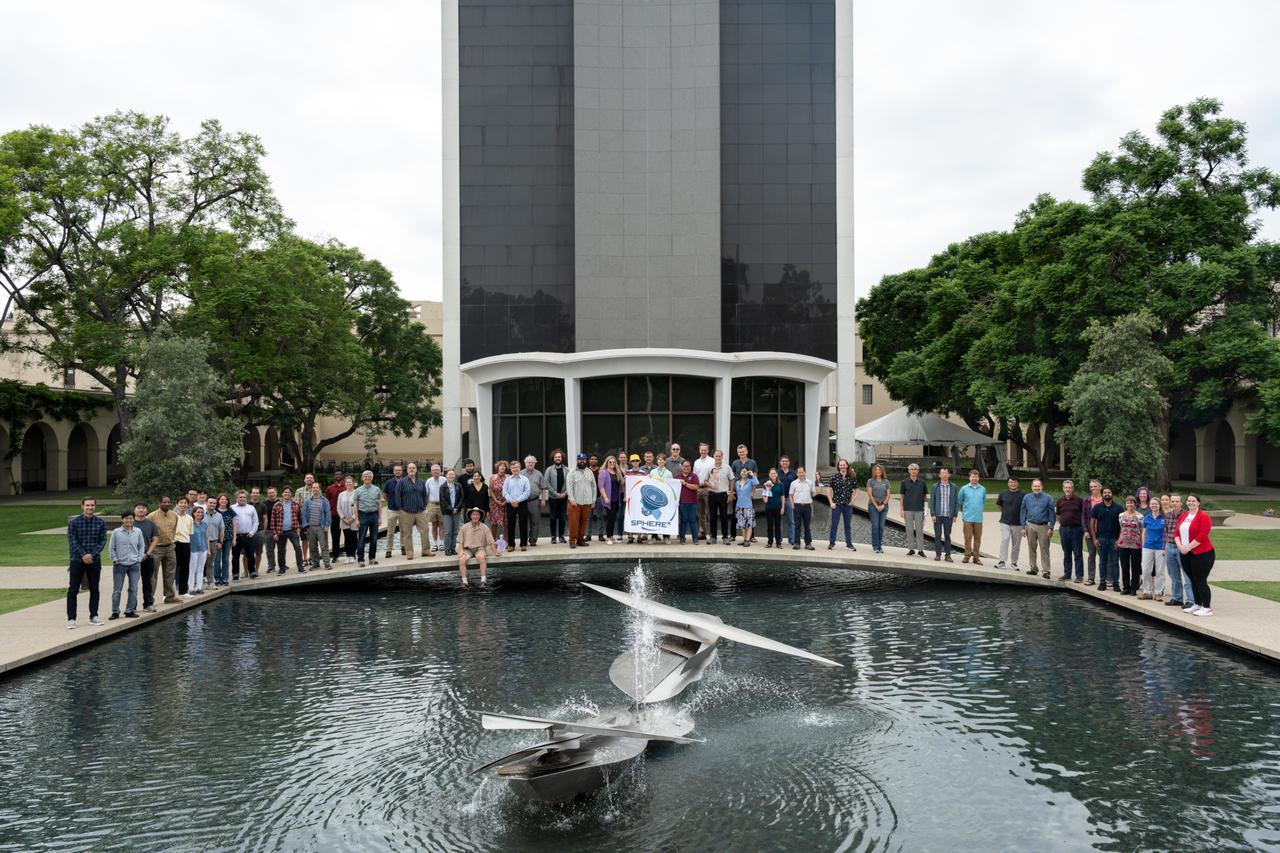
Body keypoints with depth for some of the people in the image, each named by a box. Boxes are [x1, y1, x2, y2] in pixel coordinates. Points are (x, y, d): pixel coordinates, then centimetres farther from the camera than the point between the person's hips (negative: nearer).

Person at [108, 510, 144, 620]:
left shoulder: (138, 532, 4)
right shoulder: (116, 532, -1)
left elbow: (142, 546, 12)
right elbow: (111, 548, 4)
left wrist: (139, 558, 3)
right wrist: (115, 559, -4)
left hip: (134, 565, 2)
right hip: (120, 565, -2)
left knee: (133, 589, 4)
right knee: (117, 589, 3)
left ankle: (130, 611, 14)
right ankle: (115, 612, 10)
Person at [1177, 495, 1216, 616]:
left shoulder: (1203, 516, -10)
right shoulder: (1183, 516, 12)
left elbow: (1202, 536, -18)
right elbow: (1177, 533, 11)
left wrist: (1188, 547, -16)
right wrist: (1180, 546, -7)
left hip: (1202, 554, -7)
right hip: (1185, 554, 7)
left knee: (1200, 581, -5)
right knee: (1193, 580, 14)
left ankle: (1207, 608, 3)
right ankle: (1197, 605, 25)